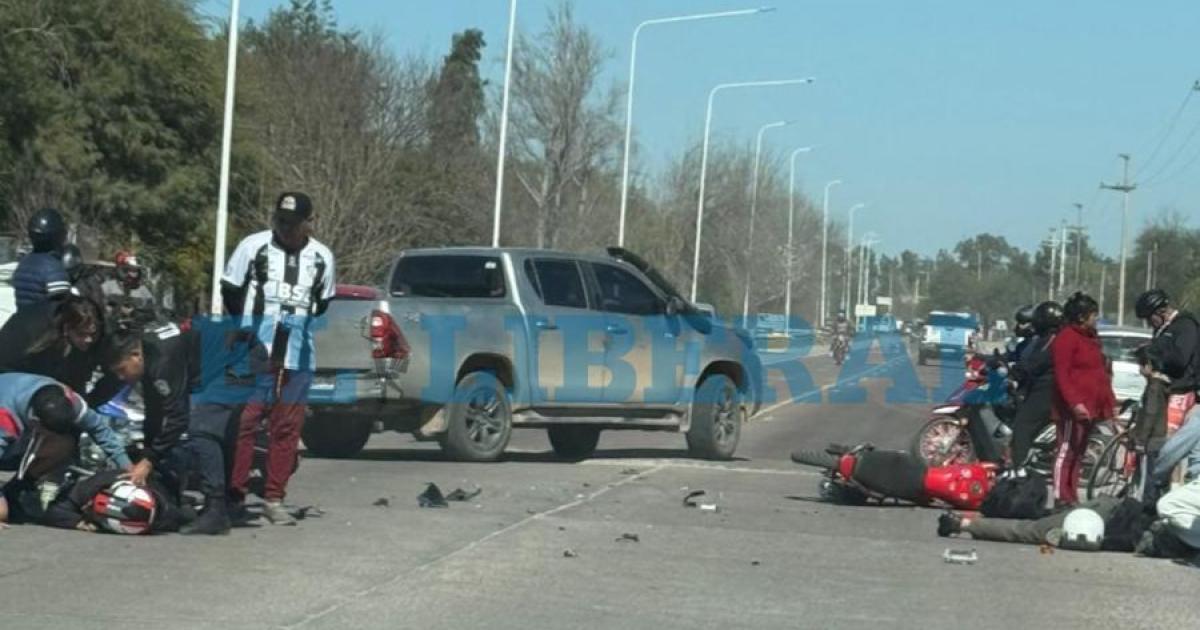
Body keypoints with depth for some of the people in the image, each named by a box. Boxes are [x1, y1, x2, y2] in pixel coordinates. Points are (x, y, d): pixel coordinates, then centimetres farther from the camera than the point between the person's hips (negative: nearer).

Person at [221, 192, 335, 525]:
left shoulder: (322, 257, 11)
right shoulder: (253, 246, 2)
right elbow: (230, 291, 6)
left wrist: (302, 329, 7)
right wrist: (247, 326, -1)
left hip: (298, 355, 3)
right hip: (255, 351, -3)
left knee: (287, 427, 5)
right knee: (244, 420, -7)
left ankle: (274, 499, 12)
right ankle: (234, 493, -2)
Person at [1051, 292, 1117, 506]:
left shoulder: (1090, 337, 18)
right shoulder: (1066, 338, -11)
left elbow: (1100, 373, 23)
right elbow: (1062, 375, -18)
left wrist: (1110, 400, 19)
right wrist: (1075, 402, -27)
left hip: (1090, 406, 9)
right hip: (1075, 407, -9)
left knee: (1079, 452, 12)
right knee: (1067, 450, -7)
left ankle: (1072, 497, 17)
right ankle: (1061, 497, -7)